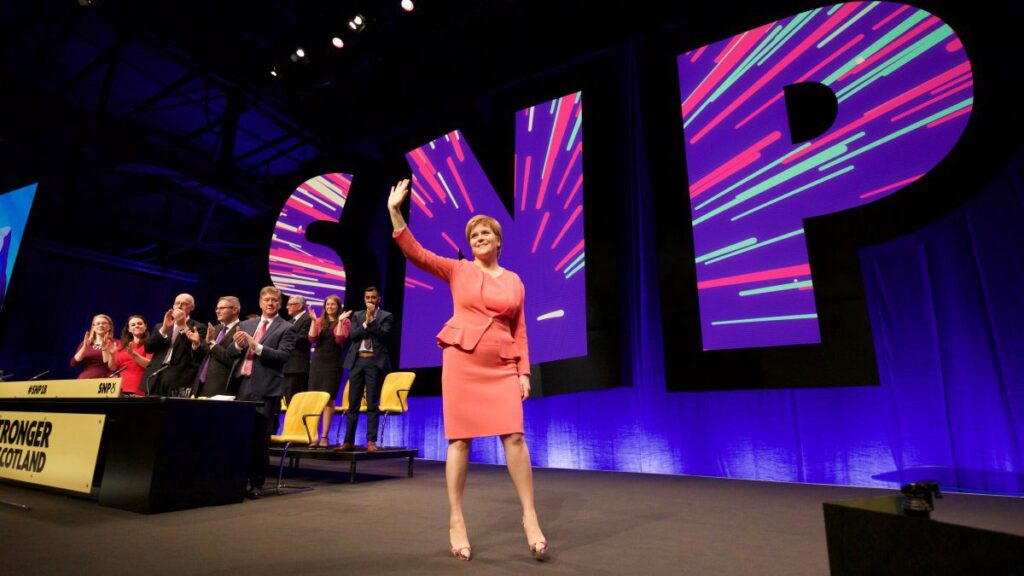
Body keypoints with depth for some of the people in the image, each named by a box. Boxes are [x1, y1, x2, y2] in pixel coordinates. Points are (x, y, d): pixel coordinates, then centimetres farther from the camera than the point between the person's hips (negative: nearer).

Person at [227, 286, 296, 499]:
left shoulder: (286, 328, 0)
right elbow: (230, 353, 12)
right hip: (242, 385, 5)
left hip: (266, 389, -5)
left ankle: (256, 485, 13)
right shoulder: (246, 325, 16)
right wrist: (238, 344, -10)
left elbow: (283, 356, -13)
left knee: (260, 440, 1)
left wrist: (256, 346, -21)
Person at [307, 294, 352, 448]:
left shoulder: (345, 322, 3)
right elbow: (312, 339, -1)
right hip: (317, 362, 3)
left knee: (328, 399, -4)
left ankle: (324, 437, -1)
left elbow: (340, 340, -11)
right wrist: (313, 320, -6)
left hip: (333, 363, -3)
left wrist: (340, 320, -15)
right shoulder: (319, 321, 11)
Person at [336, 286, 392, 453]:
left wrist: (371, 320, -13)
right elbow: (352, 335, 1)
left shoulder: (386, 316, 5)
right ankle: (348, 441, 13)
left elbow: (383, 335, -10)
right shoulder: (357, 315, 15)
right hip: (357, 361, 3)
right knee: (353, 403, 6)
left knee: (372, 404, -1)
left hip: (375, 361, -3)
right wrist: (365, 323, -9)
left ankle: (371, 441, 3)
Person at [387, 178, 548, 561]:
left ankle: (530, 517, 8)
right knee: (460, 440, 2)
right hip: (461, 361, -1)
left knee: (514, 436, -6)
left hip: (501, 368, 2)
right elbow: (415, 253, -2)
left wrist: (524, 372, 3)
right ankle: (456, 520, 16)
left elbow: (519, 331, 10)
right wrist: (395, 212, -9)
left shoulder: (515, 282, 12)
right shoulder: (458, 271, 7)